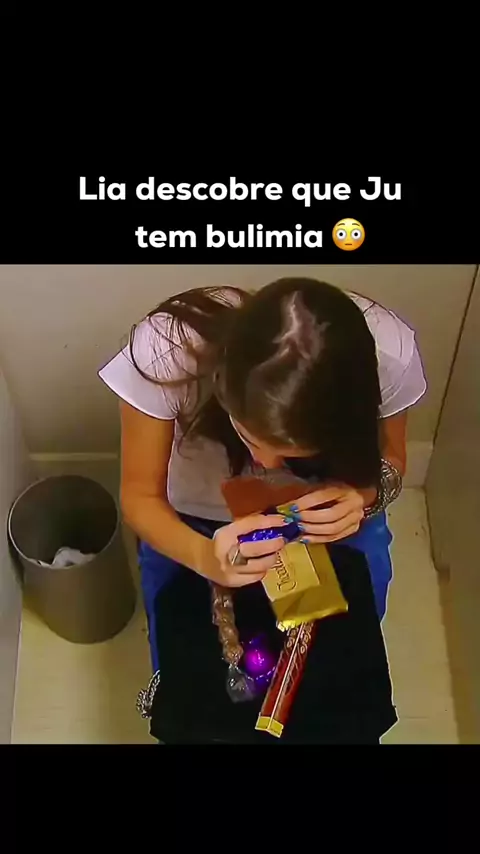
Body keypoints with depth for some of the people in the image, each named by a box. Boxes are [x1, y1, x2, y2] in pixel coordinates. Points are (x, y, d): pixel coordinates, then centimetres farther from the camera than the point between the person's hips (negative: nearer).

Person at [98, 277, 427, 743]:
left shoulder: (390, 351, -35)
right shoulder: (165, 349, -40)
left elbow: (387, 459, -12)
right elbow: (141, 496, -24)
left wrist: (363, 495, -36)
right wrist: (204, 558, -46)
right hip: (190, 529, 0)